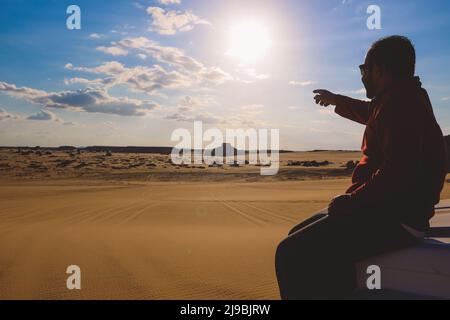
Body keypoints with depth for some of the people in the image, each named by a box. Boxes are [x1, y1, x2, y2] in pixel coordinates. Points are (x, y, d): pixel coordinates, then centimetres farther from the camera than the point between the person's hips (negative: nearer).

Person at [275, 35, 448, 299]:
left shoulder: (400, 101, -15)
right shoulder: (401, 98, 19)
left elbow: (400, 173, -28)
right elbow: (371, 113, 42)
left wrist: (352, 199, -16)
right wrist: (336, 100, 55)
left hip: (393, 218, -11)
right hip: (388, 210, 11)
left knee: (292, 253, -23)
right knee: (299, 236, 17)